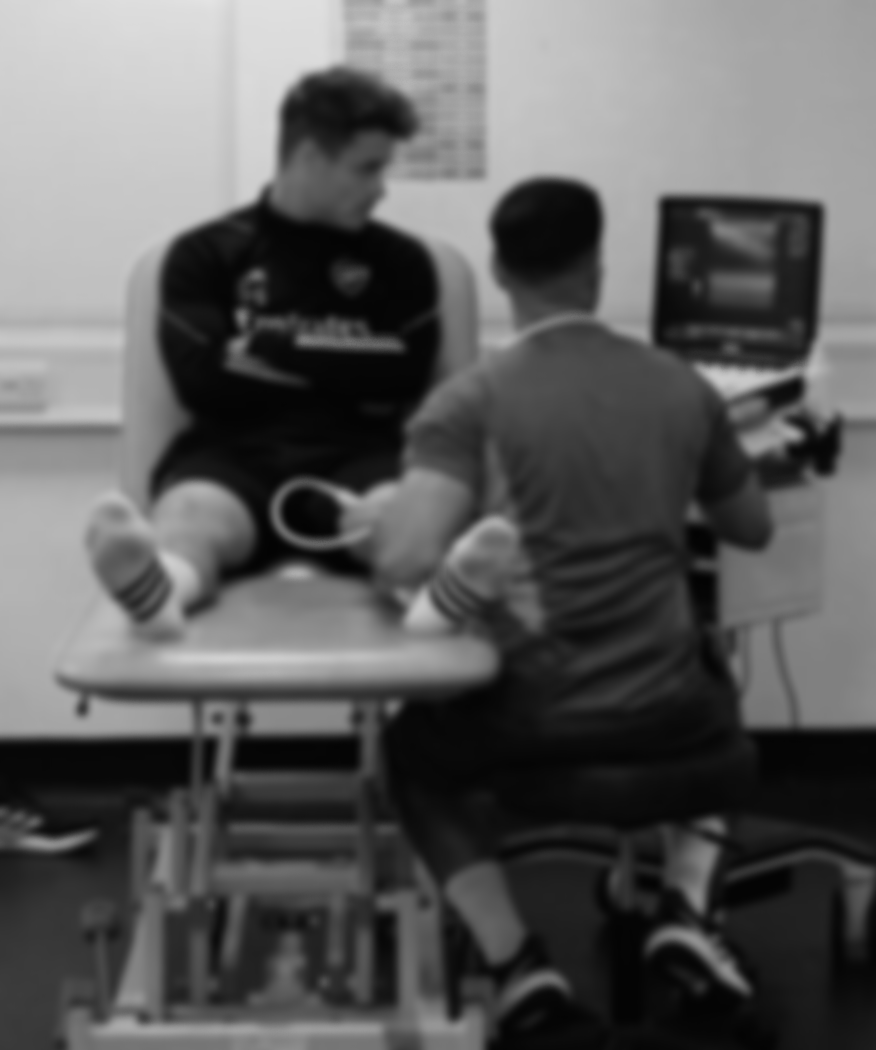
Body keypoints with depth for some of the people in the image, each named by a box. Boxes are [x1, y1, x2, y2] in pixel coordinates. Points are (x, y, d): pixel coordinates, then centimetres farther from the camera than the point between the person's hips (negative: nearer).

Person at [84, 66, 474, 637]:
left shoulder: (401, 260, 19)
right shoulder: (206, 253, 15)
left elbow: (402, 380, 3)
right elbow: (205, 381, 1)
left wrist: (271, 351, 4)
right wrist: (347, 369, 4)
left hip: (358, 453, 1)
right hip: (236, 450, -1)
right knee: (192, 517, -37)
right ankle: (160, 584, -73)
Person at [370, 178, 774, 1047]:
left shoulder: (472, 400, -9)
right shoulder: (682, 388, 3)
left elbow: (404, 562, -21)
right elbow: (753, 530, 18)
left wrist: (381, 534, 2)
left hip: (541, 715, -3)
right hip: (670, 715, 3)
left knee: (414, 751, 29)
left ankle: (519, 967, 11)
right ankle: (688, 905, 19)